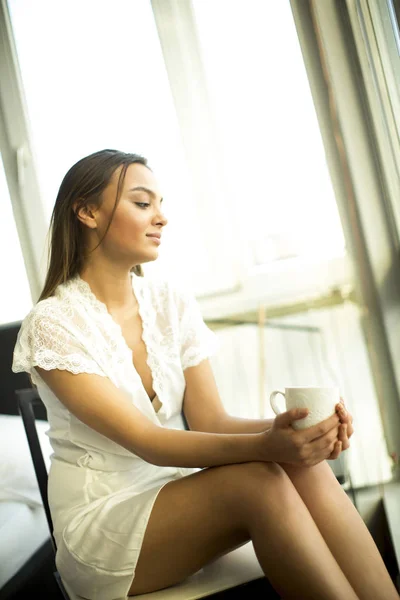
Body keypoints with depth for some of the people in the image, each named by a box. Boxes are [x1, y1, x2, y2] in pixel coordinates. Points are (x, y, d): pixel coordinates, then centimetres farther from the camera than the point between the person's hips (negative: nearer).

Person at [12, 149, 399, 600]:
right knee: (258, 481, -31)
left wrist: (288, 427, -24)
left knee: (304, 465, -24)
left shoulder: (173, 302, 3)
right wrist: (263, 445, -36)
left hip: (180, 490, 5)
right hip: (100, 523, -4)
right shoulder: (52, 324, -13)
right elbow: (145, 441, -21)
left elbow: (210, 420, -4)